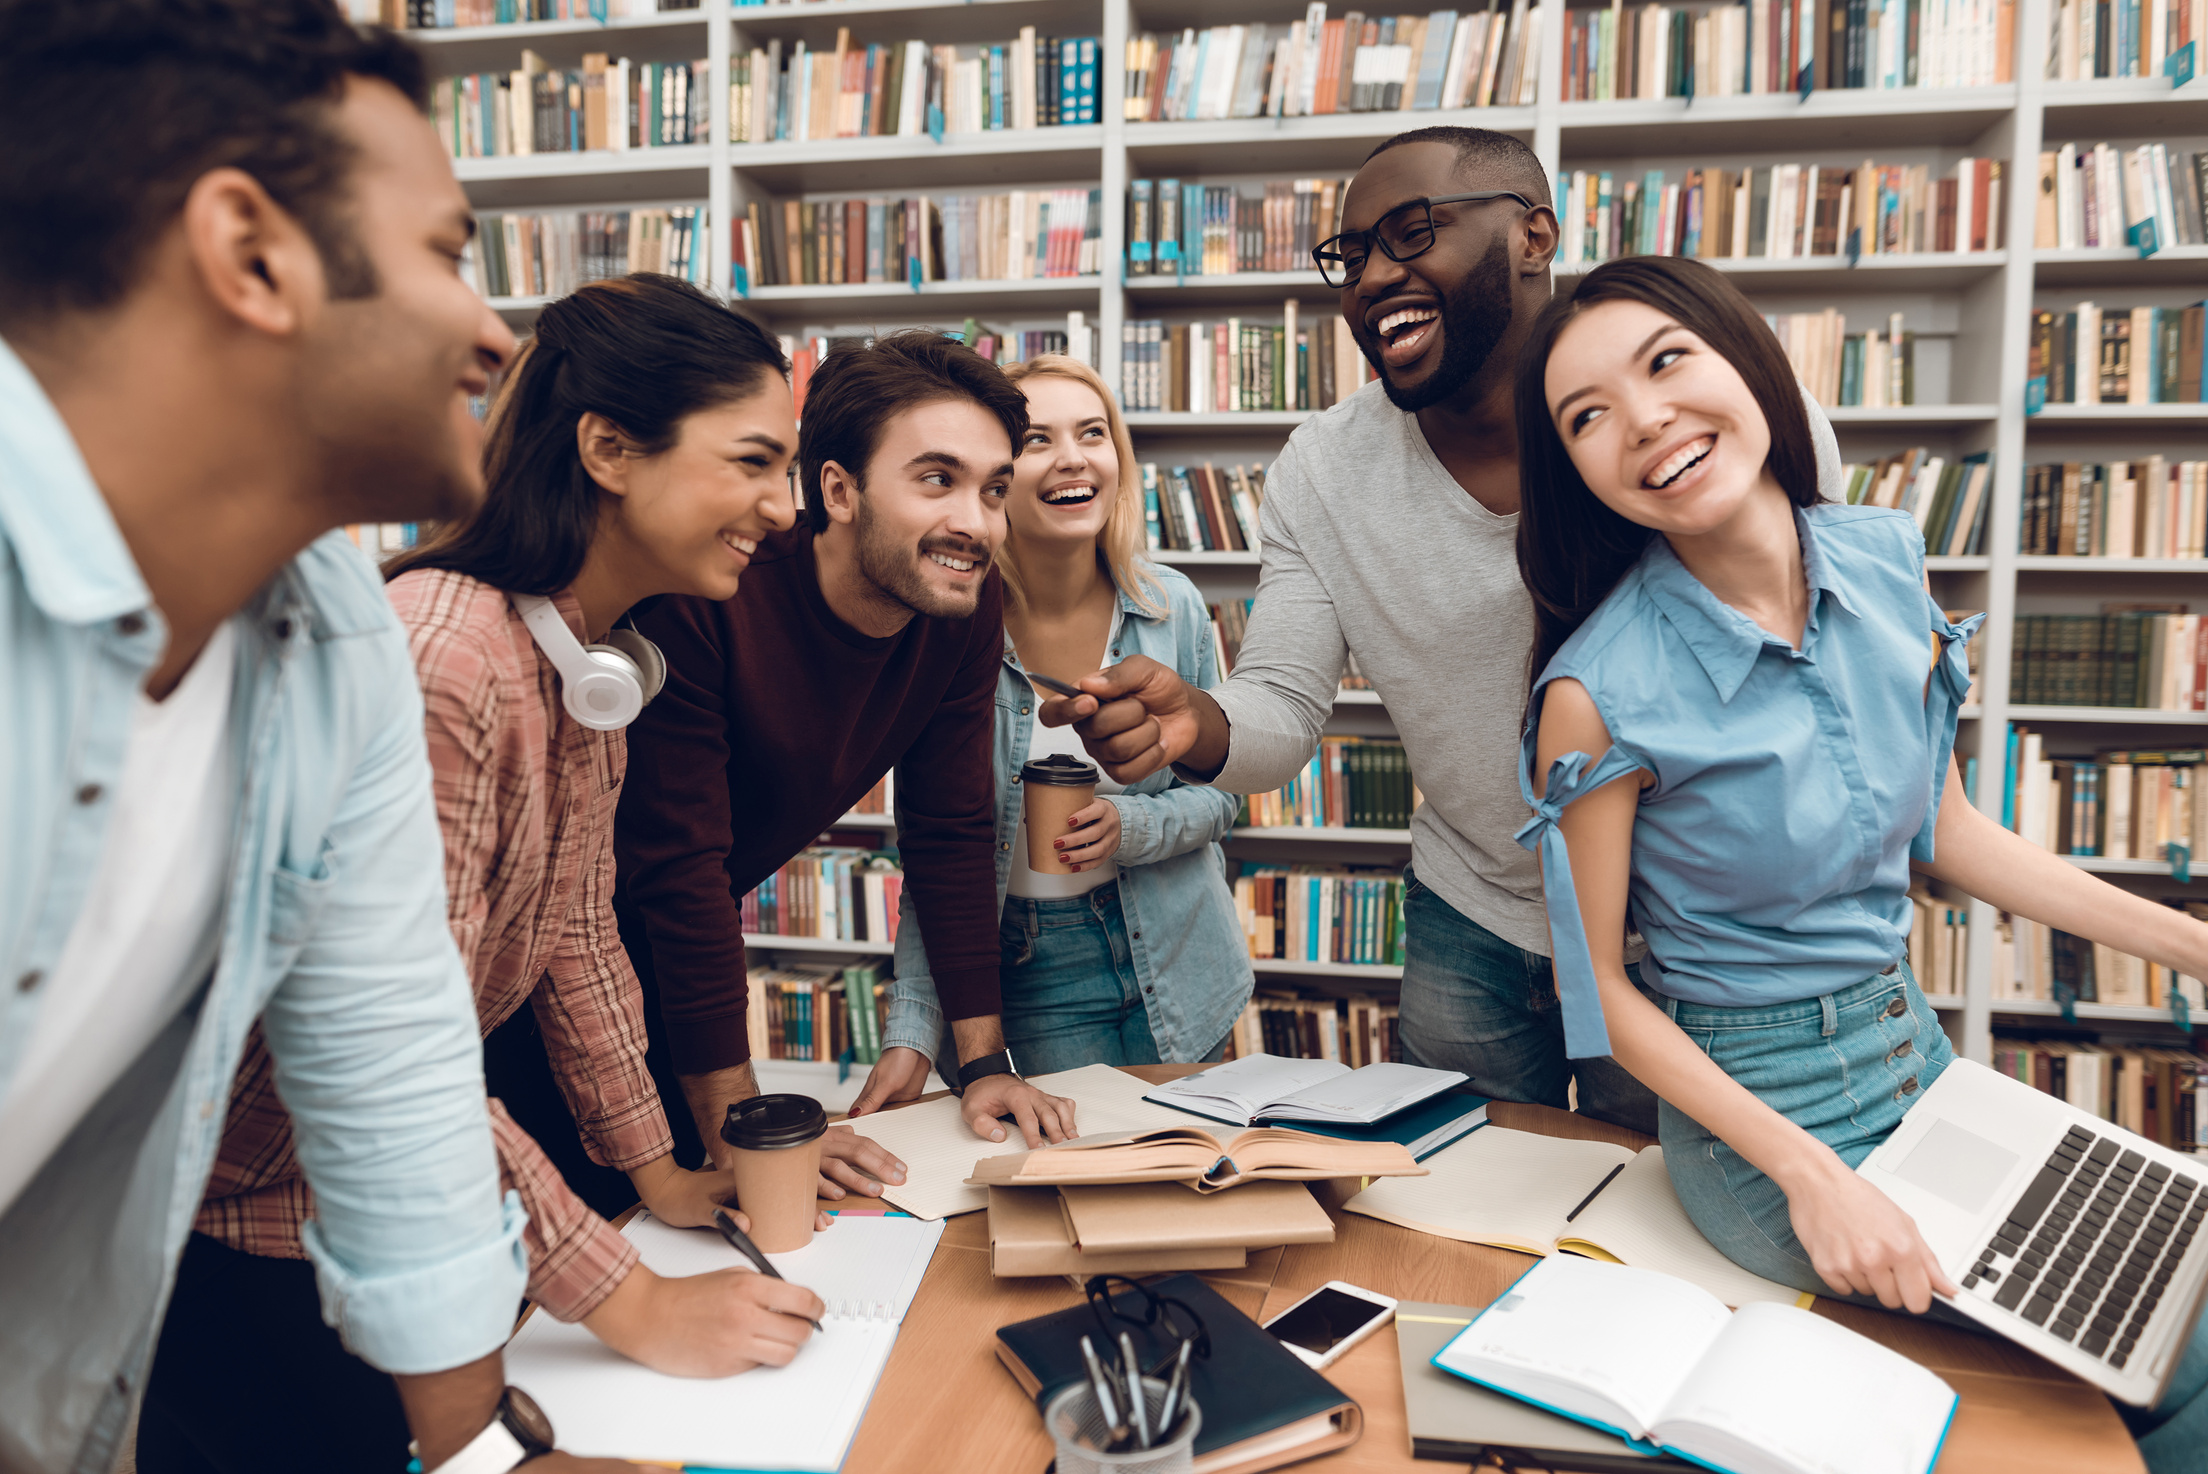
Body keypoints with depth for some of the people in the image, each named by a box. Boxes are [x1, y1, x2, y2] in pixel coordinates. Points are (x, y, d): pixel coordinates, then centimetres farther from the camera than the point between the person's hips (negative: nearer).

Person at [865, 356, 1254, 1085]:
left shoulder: (1172, 606, -9)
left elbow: (1219, 794, 0)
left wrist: (1133, 826, -21)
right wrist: (910, 1037, -18)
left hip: (1178, 964, 2)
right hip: (1038, 969, -2)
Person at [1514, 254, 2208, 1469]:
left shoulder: (1888, 561, -8)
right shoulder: (1598, 693, -25)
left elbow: (1945, 831, 6)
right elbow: (1596, 982, -15)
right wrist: (1809, 1174, -19)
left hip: (1916, 1052, 6)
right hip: (1761, 1106, -6)